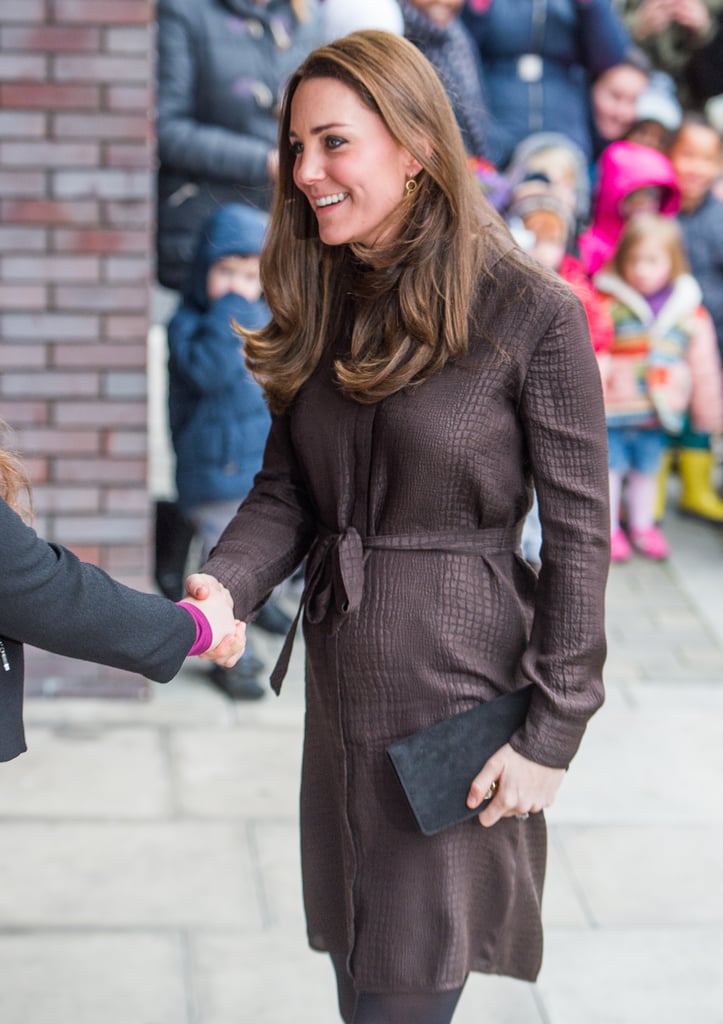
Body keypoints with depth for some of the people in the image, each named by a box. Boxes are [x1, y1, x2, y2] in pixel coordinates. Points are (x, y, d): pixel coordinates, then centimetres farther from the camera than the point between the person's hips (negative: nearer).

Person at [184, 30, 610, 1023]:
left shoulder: (535, 314, -13)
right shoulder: (321, 308, 7)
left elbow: (578, 531, -11)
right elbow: (284, 490, 7)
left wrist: (553, 732, -12)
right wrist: (224, 586, -14)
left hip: (459, 686, -6)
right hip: (341, 692, 6)